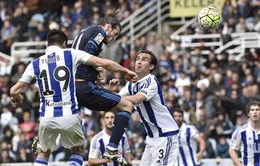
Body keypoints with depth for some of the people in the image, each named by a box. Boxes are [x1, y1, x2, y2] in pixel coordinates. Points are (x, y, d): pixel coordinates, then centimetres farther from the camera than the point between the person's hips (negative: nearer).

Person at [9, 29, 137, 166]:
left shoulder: (35, 64, 8)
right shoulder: (71, 54, 3)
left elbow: (14, 91, 10)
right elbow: (104, 63, -2)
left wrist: (16, 97, 34)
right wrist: (125, 70, 13)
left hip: (47, 117, 1)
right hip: (69, 116, -1)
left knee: (43, 154, 23)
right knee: (78, 150, 23)